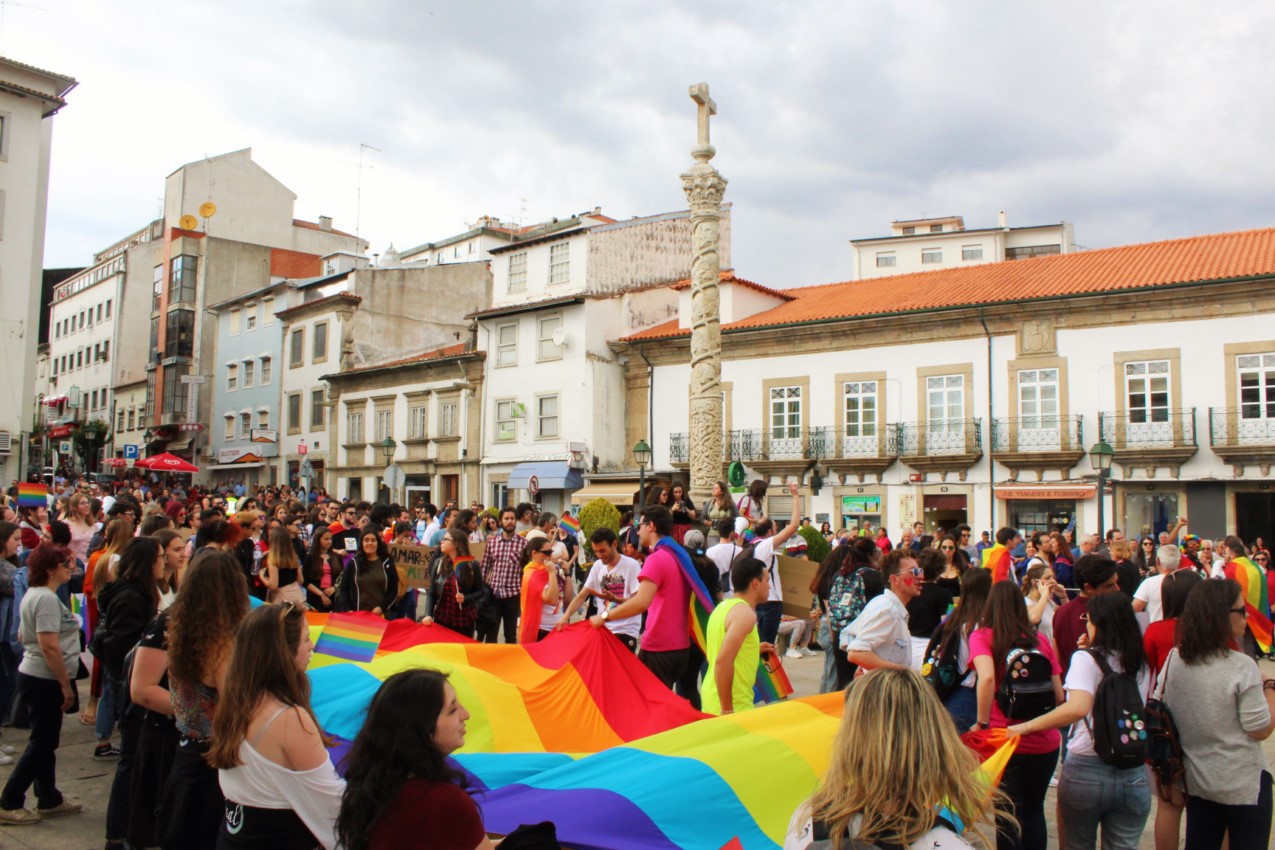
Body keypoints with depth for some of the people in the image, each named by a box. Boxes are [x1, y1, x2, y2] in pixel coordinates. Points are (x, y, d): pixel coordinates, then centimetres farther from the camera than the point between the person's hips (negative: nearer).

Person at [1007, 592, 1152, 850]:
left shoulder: (1086, 659, -11)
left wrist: (1025, 727, -22)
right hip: (1133, 775, 4)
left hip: (1086, 771, -4)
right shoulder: (1141, 665, 4)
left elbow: (1078, 707, -27)